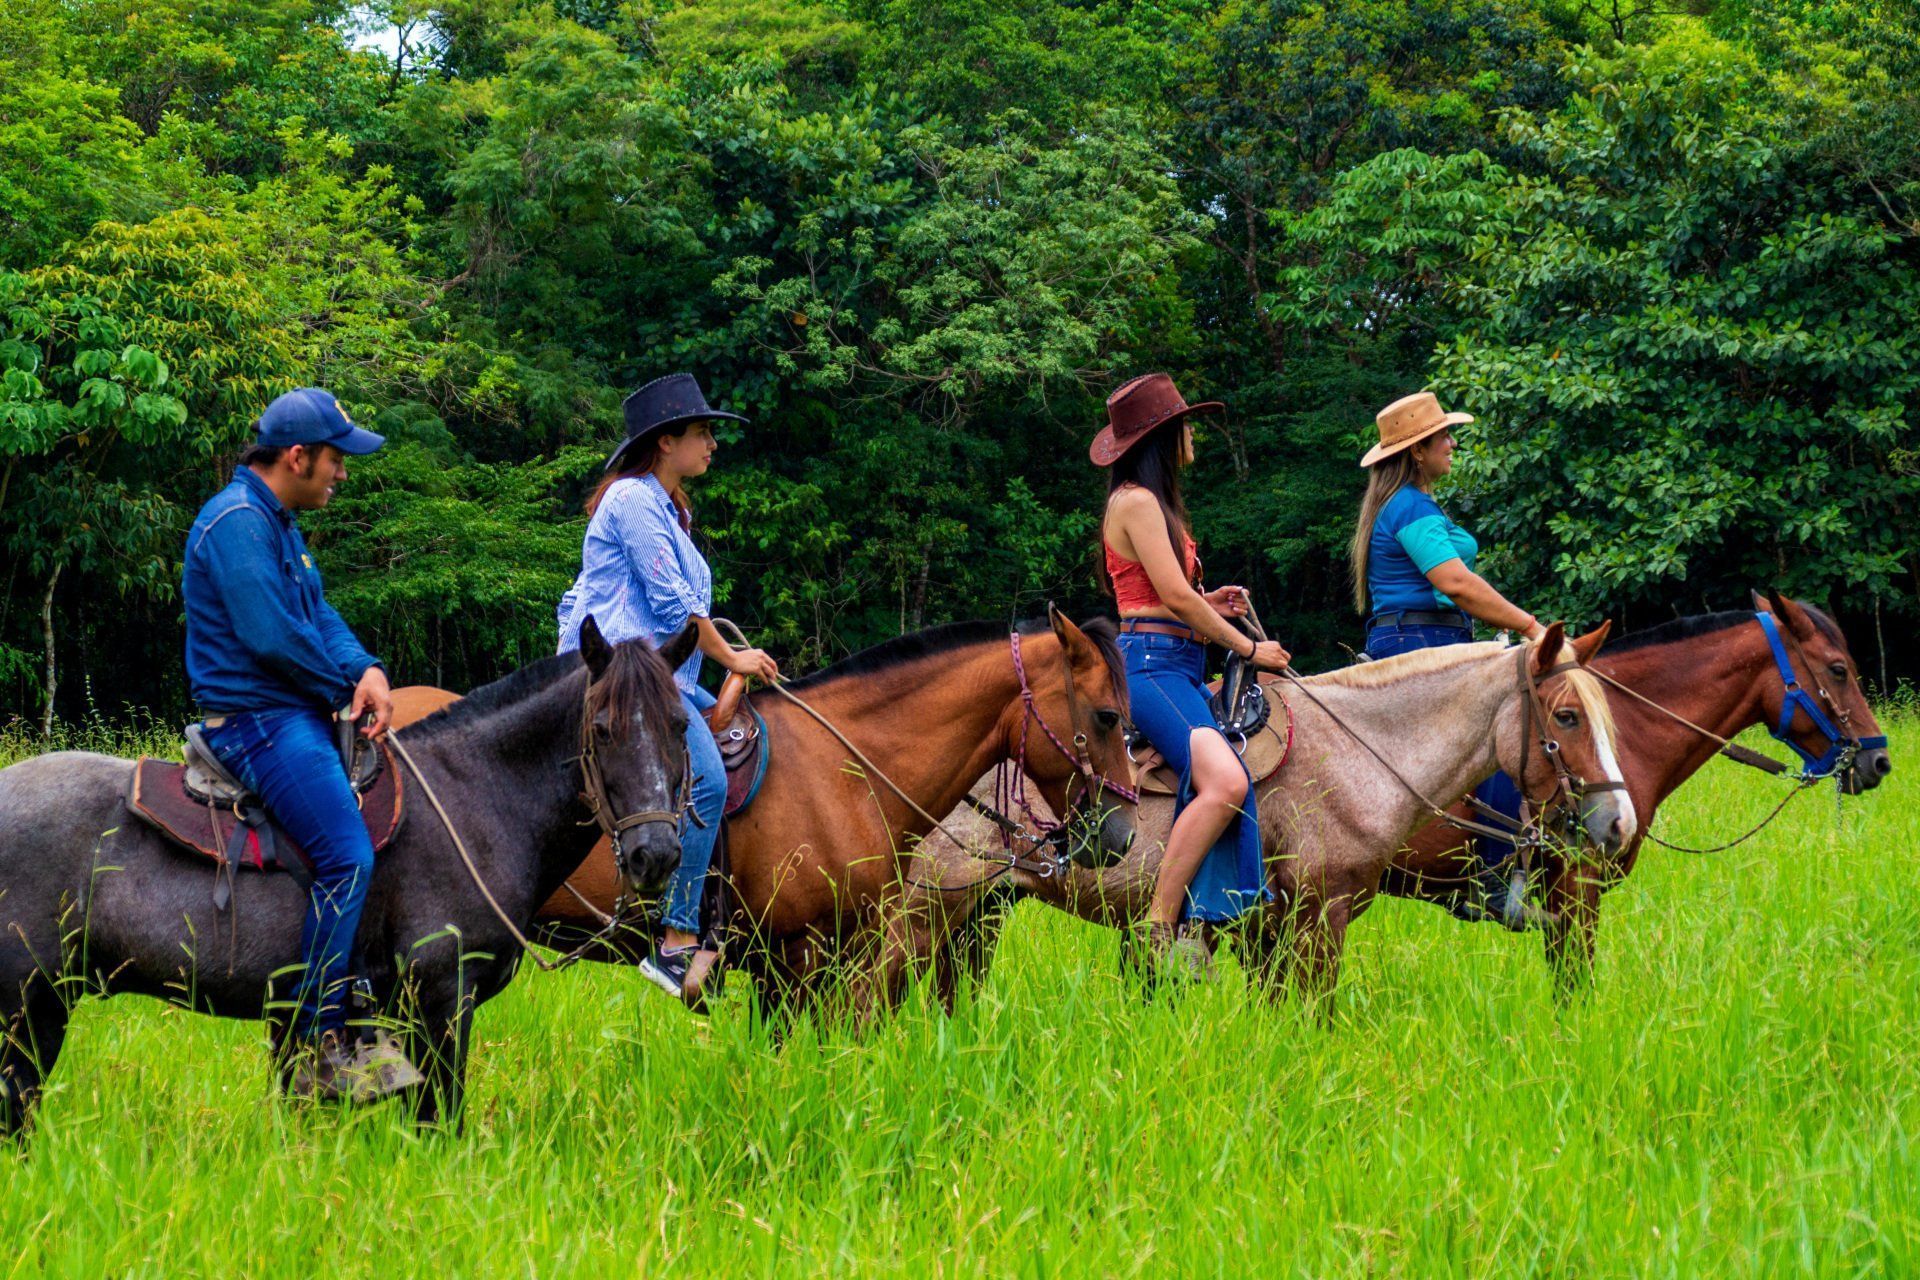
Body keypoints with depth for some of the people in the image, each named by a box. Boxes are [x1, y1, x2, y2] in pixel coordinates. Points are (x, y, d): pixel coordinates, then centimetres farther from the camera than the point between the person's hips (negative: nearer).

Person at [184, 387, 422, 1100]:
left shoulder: (278, 522, 18)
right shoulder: (237, 522, -15)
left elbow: (318, 614, 15)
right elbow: (271, 636, -21)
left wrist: (366, 669, -5)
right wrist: (347, 684, -7)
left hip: (293, 716, 11)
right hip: (257, 721, -11)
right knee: (348, 857, -22)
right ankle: (318, 1052, -20)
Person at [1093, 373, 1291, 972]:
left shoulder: (1152, 503, 24)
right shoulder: (1137, 502, -7)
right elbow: (1175, 597, -13)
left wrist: (1210, 604, 15)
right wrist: (1249, 648, -5)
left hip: (1179, 666, 10)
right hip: (1149, 662, -10)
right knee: (1224, 782, -28)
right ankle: (1160, 929, -26)